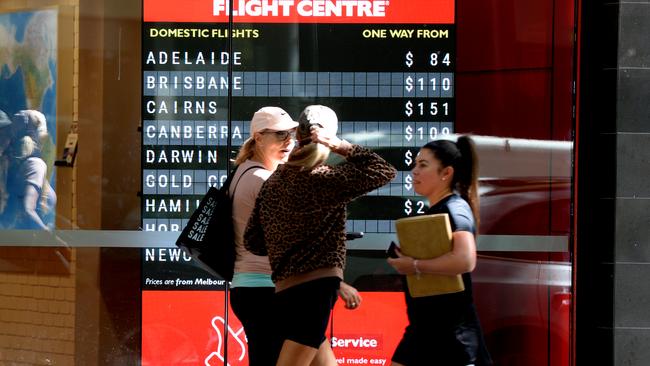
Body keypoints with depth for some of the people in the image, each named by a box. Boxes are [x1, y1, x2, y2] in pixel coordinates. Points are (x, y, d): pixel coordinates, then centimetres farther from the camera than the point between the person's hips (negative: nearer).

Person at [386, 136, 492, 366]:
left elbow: (465, 260, -32)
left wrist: (415, 266, -23)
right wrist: (404, 260, 9)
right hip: (425, 325, 10)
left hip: (450, 327, -10)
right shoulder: (434, 211, 15)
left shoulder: (455, 209, -15)